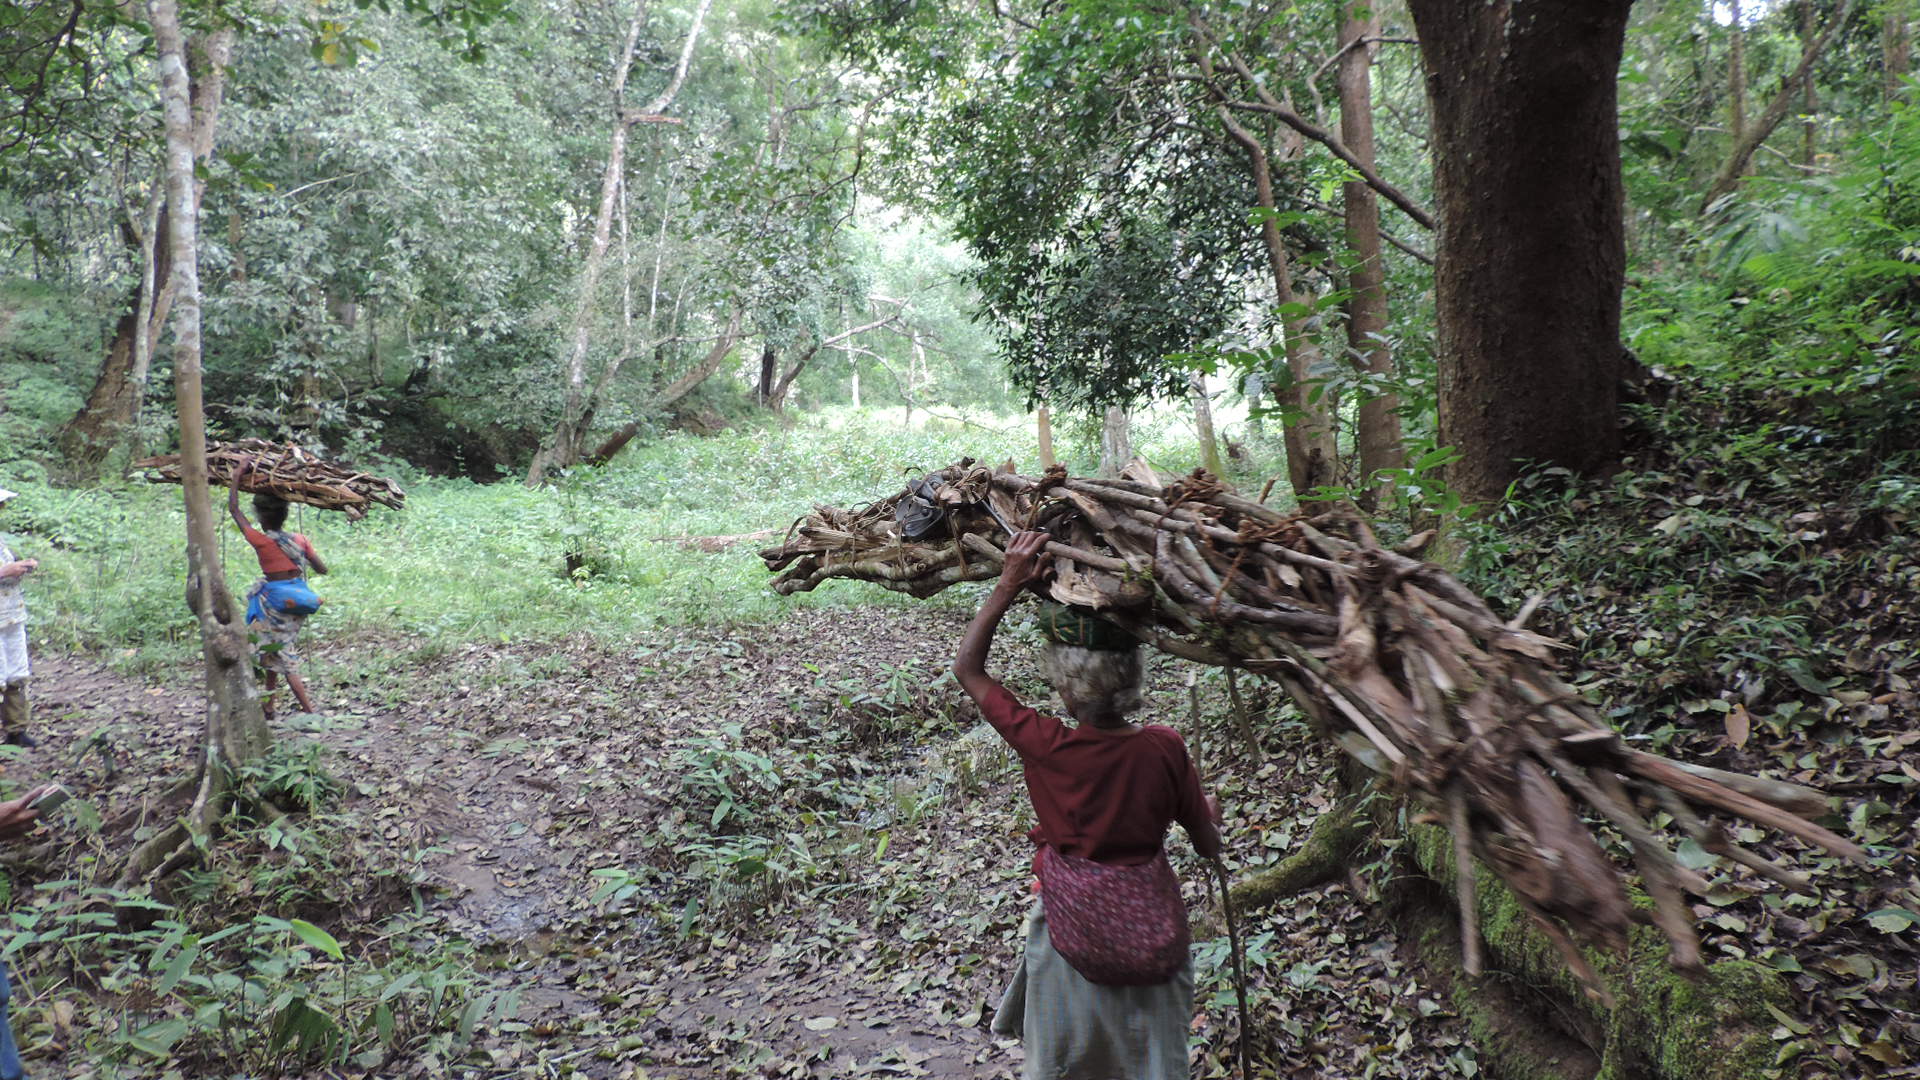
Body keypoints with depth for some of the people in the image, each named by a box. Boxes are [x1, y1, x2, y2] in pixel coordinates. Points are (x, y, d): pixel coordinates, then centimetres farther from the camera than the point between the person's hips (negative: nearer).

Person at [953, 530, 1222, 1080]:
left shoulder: (1045, 746, -22)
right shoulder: (1163, 747, -17)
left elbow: (967, 668, -10)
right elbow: (1209, 845, -3)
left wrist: (1009, 585, -15)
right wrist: (1211, 808, 19)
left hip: (1077, 938, -2)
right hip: (1155, 939, 2)